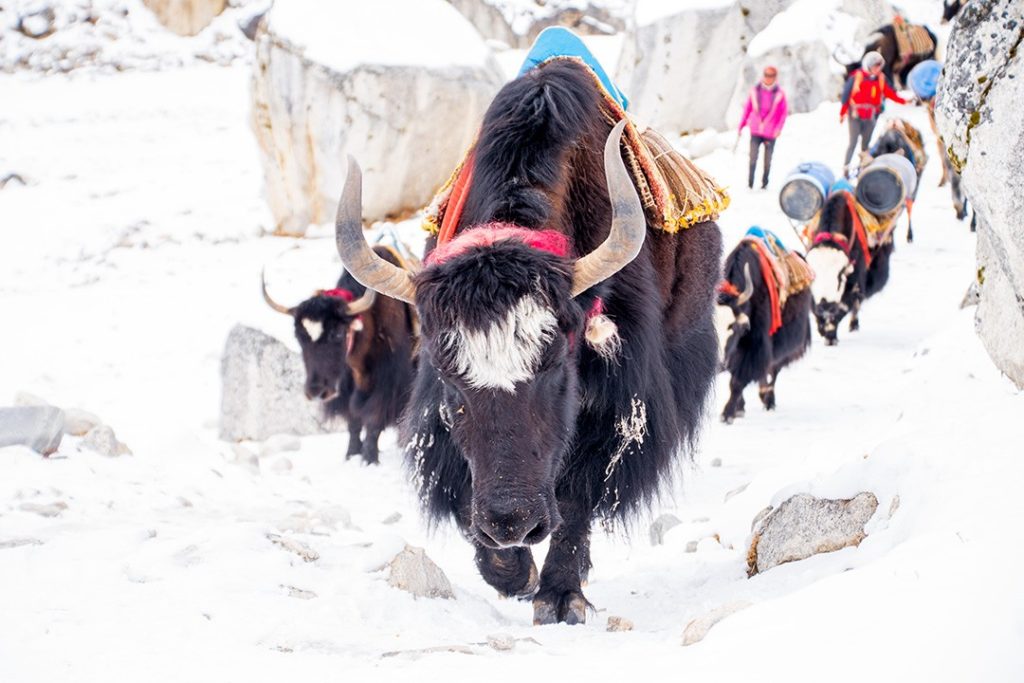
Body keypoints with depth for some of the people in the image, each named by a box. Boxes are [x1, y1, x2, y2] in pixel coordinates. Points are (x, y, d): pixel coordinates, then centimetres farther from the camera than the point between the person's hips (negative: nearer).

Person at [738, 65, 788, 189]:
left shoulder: (780, 94, -3)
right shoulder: (754, 91, 1)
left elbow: (784, 113, 1)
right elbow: (747, 109, 8)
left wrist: (778, 129, -10)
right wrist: (741, 126, 8)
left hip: (770, 133, 0)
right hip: (755, 132, 0)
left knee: (767, 160, 7)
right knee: (753, 158, -9)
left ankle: (764, 183, 22)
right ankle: (750, 184, -6)